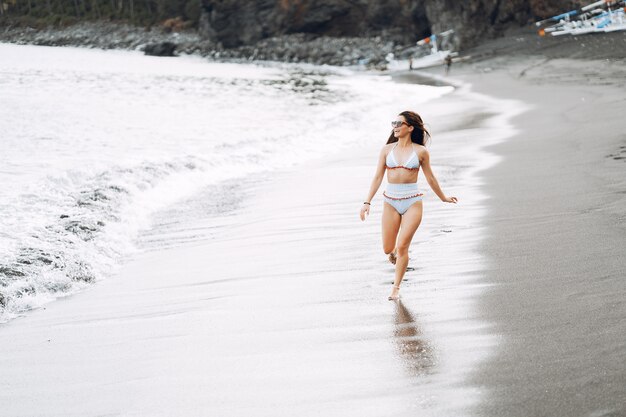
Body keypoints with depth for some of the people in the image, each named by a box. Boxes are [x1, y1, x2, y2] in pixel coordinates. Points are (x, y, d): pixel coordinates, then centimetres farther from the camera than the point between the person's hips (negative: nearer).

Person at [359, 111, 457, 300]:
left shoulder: (421, 151, -1)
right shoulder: (387, 150, 3)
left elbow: (430, 178, 12)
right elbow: (378, 177, 4)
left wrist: (443, 197, 21)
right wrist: (367, 202, -3)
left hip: (413, 201, -2)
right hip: (391, 201, 2)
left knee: (402, 246, -11)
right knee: (387, 249, 4)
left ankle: (396, 288, 5)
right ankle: (395, 251, 43)